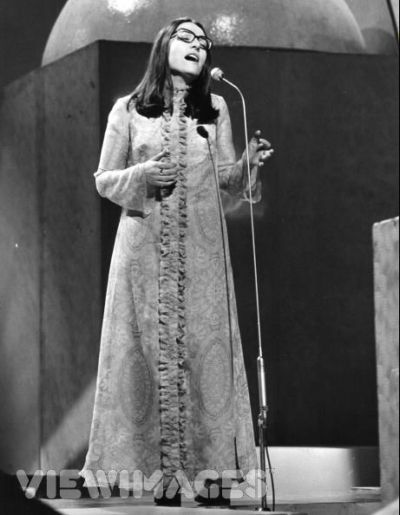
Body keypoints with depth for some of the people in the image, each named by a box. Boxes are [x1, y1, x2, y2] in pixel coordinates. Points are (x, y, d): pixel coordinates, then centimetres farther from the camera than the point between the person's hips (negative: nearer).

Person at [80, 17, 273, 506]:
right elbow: (104, 180, 8)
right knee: (145, 348, -4)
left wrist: (249, 163, -10)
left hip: (201, 249, 1)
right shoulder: (128, 110, 6)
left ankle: (208, 463, -3)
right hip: (144, 246, -1)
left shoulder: (215, 109, 11)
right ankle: (142, 463, 0)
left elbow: (225, 180, 10)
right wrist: (142, 176, -11)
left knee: (202, 347, -4)